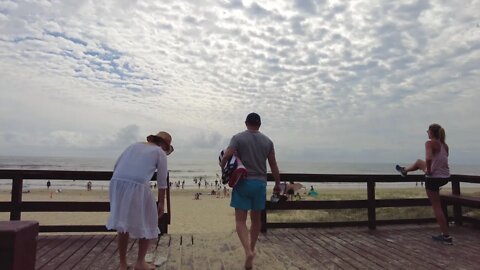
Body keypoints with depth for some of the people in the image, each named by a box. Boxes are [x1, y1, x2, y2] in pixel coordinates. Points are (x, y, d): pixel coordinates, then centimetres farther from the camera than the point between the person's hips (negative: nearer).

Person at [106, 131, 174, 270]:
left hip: (117, 183, 5)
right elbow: (162, 181, 9)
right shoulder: (160, 153, 11)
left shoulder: (135, 145, 25)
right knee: (148, 224, 15)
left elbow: (116, 165, 21)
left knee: (123, 225, 19)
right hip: (137, 187, -5)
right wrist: (161, 203, 15)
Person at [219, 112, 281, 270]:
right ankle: (251, 249, 31)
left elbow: (226, 157, -14)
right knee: (256, 219, 18)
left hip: (243, 182, -3)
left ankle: (248, 251, -19)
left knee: (240, 220, 1)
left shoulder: (238, 138, -4)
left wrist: (222, 167, 8)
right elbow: (273, 166, 7)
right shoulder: (267, 141, 5)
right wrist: (277, 184, 17)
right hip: (260, 183, 3)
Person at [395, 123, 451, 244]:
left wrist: (428, 170, -18)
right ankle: (404, 170, 60)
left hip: (434, 178, -9)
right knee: (419, 162, 29)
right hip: (445, 177, 9)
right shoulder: (444, 145, 6)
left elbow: (428, 159, -35)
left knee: (436, 207, 3)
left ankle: (446, 236, 9)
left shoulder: (430, 143, -18)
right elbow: (442, 160, 14)